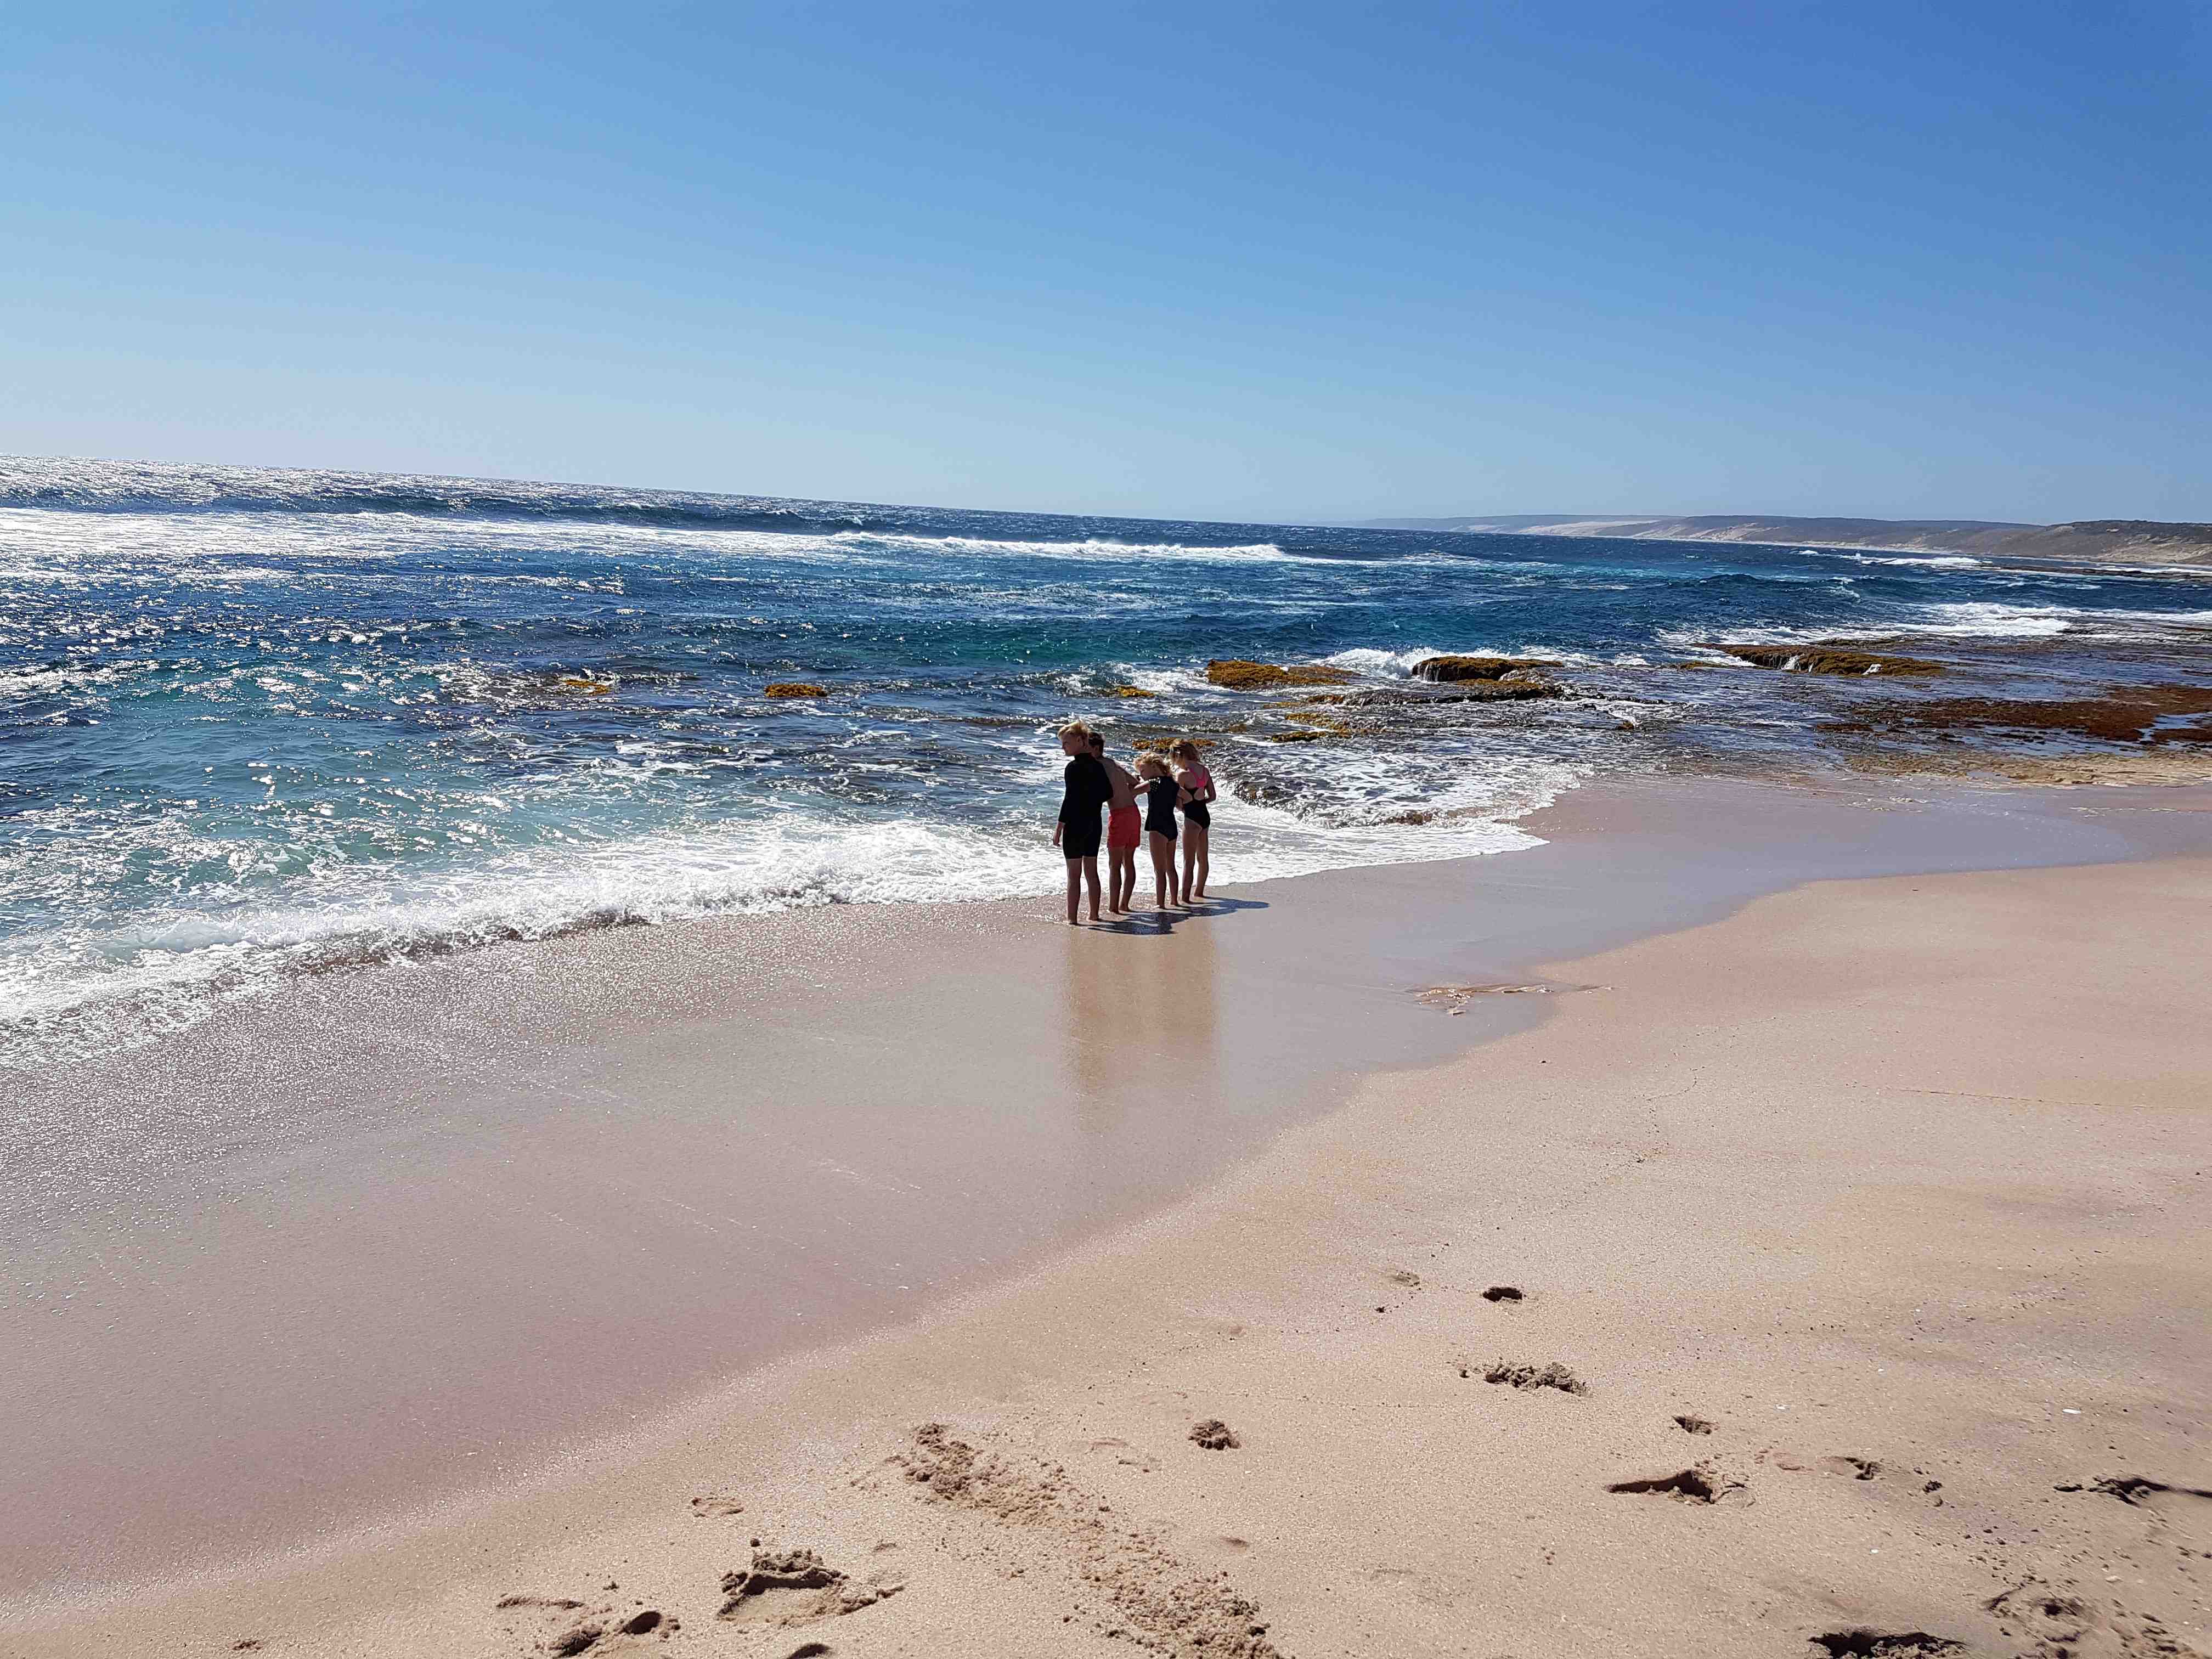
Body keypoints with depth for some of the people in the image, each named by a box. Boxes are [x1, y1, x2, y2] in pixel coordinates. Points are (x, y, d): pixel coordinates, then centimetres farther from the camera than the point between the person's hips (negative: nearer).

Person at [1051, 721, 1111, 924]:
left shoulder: (1074, 767, -15)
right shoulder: (1097, 765, 7)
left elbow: (1069, 800, -18)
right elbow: (1108, 794, 12)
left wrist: (1059, 828, -14)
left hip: (1075, 825, -7)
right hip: (1094, 824, 7)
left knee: (1074, 874, -3)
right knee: (1091, 872, 14)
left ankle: (1071, 918, -1)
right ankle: (1094, 914, 20)